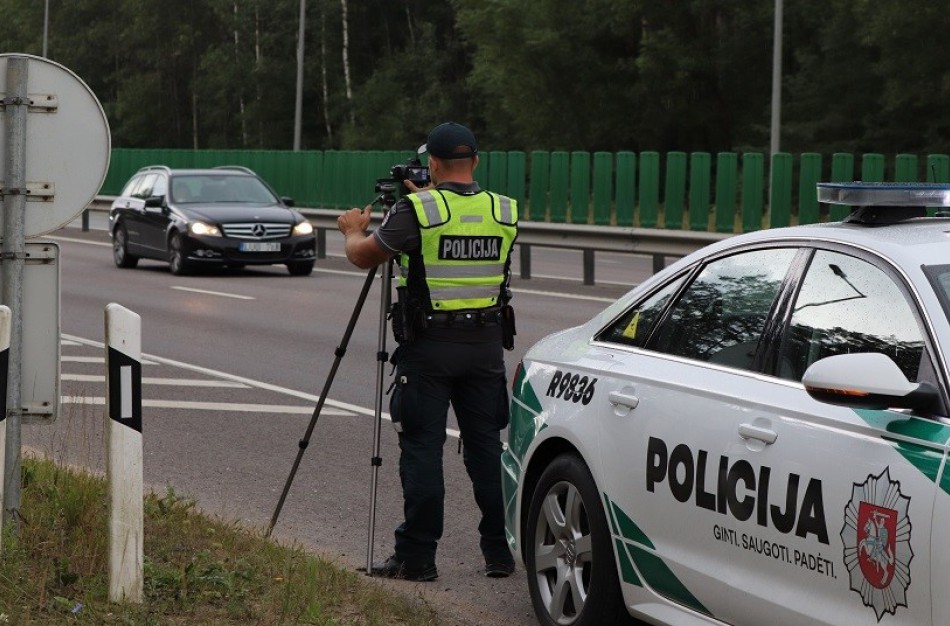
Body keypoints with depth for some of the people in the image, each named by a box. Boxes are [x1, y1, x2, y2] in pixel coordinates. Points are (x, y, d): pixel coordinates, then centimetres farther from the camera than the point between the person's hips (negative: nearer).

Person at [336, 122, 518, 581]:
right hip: (486, 344, 4)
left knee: (422, 449, 0)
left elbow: (362, 257, -1)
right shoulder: (504, 212, 2)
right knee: (486, 446, 10)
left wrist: (353, 231, 21)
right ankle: (499, 552, 13)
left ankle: (416, 556, 2)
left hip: (428, 345, -4)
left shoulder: (415, 212, -12)